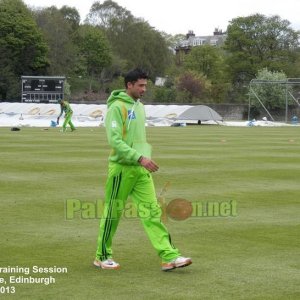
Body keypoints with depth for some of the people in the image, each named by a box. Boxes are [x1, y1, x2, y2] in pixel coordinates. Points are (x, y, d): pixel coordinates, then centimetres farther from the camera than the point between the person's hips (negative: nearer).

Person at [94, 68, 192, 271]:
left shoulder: (139, 106, 14)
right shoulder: (117, 107, -11)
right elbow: (114, 140, -20)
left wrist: (147, 158, 17)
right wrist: (140, 157, -26)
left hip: (141, 170, 7)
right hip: (121, 168, -7)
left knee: (153, 211, -1)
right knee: (113, 213, 4)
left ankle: (169, 257, -6)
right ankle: (102, 257, 18)